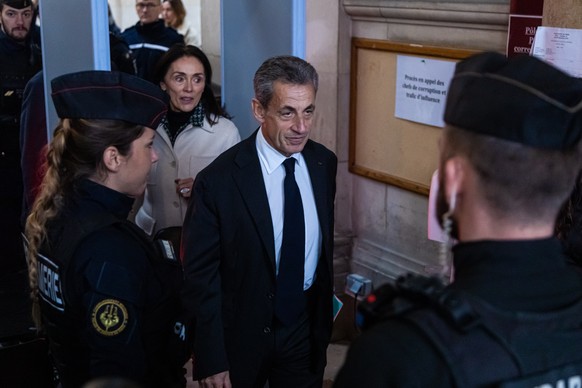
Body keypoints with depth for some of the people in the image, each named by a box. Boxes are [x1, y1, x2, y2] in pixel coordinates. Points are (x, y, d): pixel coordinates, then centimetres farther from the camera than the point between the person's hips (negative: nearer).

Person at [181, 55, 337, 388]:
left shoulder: (325, 162, -5)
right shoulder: (218, 181, -21)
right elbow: (200, 277, -14)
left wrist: (326, 306, 14)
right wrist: (211, 361, -13)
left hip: (306, 328, 4)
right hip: (242, 337, -4)